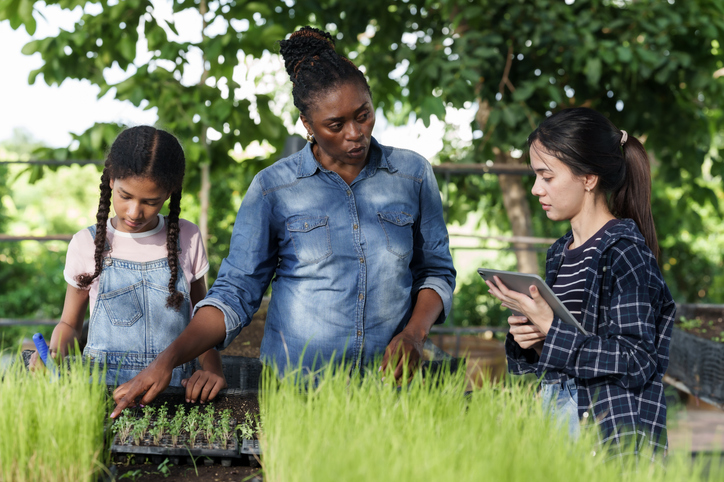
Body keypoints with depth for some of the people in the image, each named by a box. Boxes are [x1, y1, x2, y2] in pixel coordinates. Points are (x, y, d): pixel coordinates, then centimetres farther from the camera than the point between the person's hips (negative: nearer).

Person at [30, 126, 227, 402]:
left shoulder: (187, 239, 6)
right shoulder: (87, 244, 4)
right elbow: (70, 323, 14)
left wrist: (212, 369, -5)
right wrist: (54, 352, -8)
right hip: (101, 388, 2)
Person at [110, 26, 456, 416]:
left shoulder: (413, 175, 6)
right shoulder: (273, 188, 1)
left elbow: (436, 270, 16)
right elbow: (236, 291, 2)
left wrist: (414, 333, -3)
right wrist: (167, 361, -9)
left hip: (388, 382, 1)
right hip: (294, 387, 0)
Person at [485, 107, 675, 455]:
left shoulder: (624, 250, -9)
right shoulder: (559, 254, 14)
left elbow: (637, 361, -15)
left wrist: (551, 330, -17)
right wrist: (527, 339, 1)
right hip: (553, 416, 7)